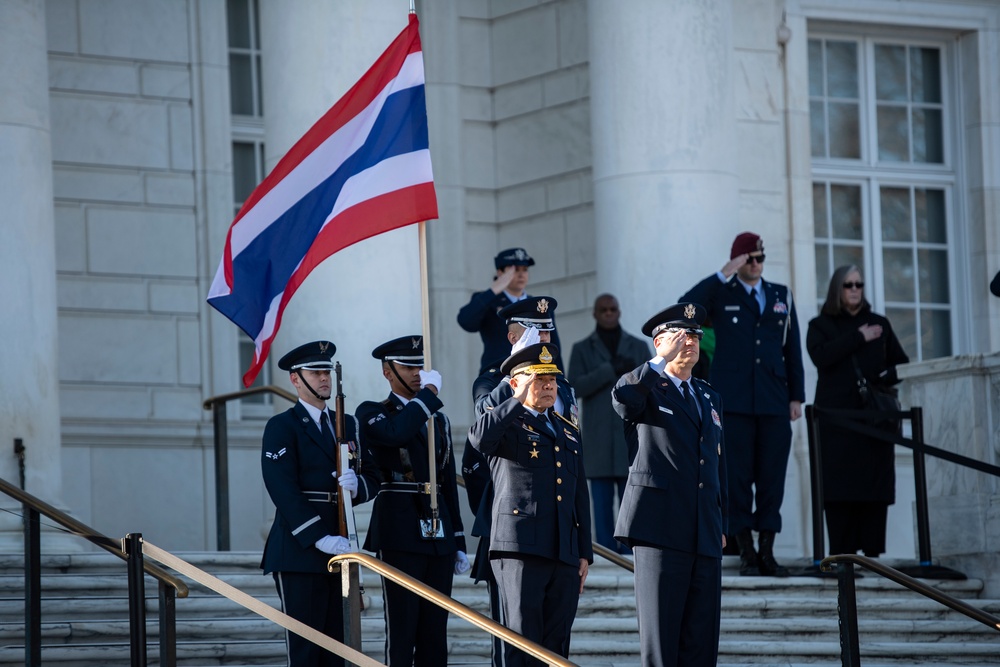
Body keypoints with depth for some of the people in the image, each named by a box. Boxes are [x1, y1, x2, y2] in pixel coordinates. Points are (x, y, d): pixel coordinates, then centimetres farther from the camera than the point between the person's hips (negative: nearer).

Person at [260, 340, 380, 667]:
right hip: (300, 551, -6)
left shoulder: (348, 425, 18)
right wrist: (320, 538, -20)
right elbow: (283, 490, -12)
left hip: (339, 548, 6)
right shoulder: (282, 427, -2)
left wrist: (356, 485, -9)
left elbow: (372, 480, 16)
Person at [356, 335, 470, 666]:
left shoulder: (438, 419, 20)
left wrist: (458, 543, 17)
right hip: (400, 533, -6)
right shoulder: (372, 413, 2)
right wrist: (428, 392, -12)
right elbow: (397, 432, -23)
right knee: (402, 630, -8)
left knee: (435, 633, 5)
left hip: (438, 533, 6)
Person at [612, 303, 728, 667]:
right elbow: (621, 397, -23)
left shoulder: (709, 398, 22)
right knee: (660, 637, -6)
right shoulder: (646, 391, 3)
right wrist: (663, 360, -18)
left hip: (705, 536, 6)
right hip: (661, 530, -6)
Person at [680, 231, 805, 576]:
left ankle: (767, 551, 6)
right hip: (734, 402, -3)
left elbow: (792, 349, 16)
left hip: (774, 403, 3)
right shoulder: (720, 294, 6)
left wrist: (796, 395, 10)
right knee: (738, 476, -3)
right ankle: (746, 552, 1)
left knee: (772, 478, 1)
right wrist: (722, 276, -15)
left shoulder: (781, 296, 16)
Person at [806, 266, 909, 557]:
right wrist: (858, 338, -7)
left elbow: (902, 363, 17)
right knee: (840, 486, -9)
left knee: (875, 483, -5)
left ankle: (872, 550, -6)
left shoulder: (879, 324, 19)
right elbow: (821, 356, -8)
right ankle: (842, 552, -11)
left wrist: (887, 376, -4)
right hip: (837, 416, -2)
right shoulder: (821, 325, 11)